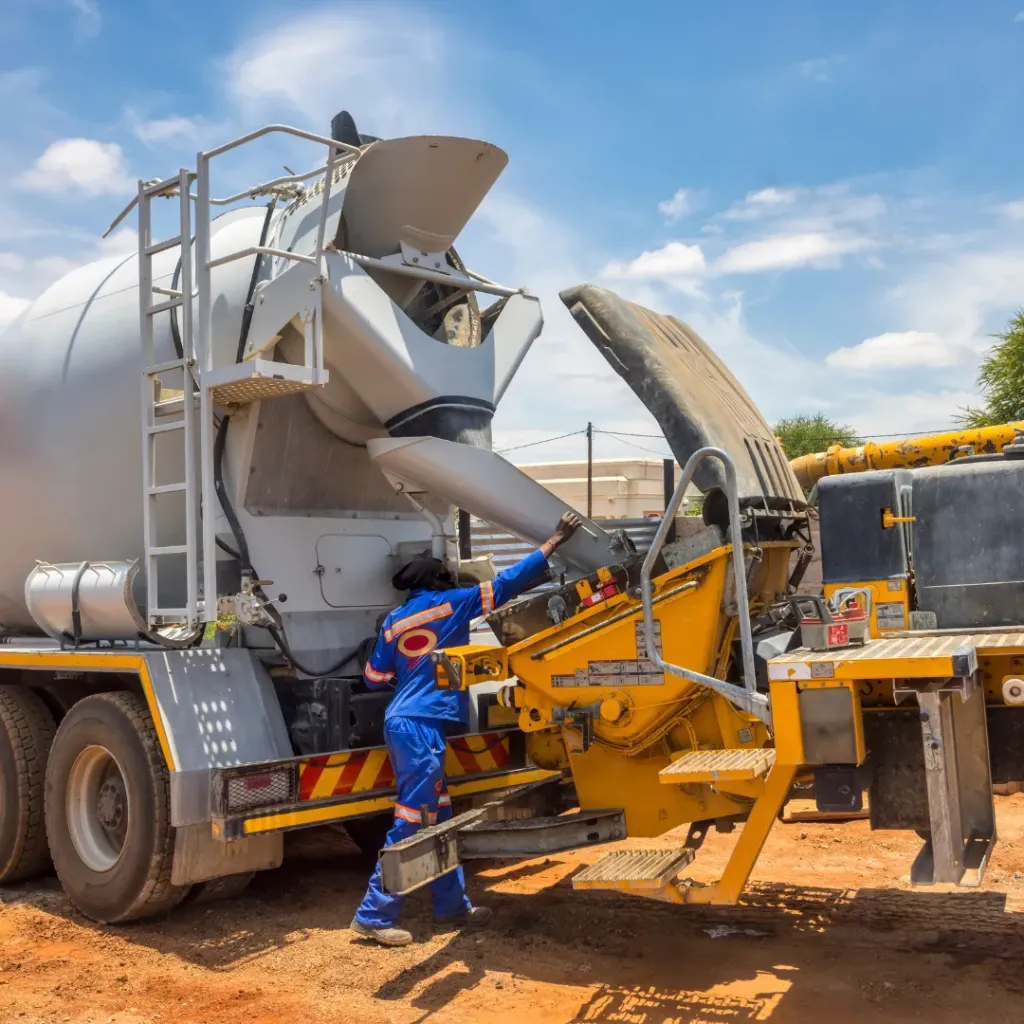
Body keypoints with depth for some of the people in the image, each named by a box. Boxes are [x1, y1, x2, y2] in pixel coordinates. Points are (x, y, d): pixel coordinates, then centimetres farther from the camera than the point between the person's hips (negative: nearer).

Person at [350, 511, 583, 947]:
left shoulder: (394, 621, 14)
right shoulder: (451, 604, -1)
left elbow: (375, 677, 15)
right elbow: (509, 581, -2)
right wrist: (555, 540, 4)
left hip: (406, 721, 8)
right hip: (420, 724, -8)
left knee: (437, 819, 14)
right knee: (411, 821, -5)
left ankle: (451, 905, 22)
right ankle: (373, 915, -3)